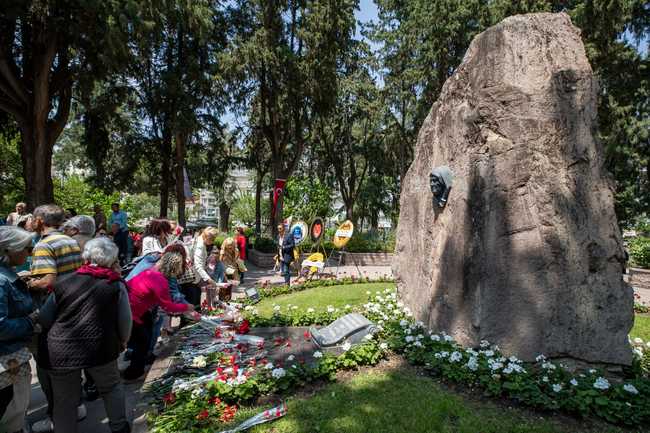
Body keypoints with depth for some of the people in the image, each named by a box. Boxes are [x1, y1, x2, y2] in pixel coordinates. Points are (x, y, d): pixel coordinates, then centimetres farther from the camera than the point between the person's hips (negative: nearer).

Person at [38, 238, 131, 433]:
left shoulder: (63, 282, 2)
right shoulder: (116, 285, -6)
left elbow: (44, 319, 7)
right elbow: (125, 321, -4)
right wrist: (123, 341, 15)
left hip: (62, 350, 2)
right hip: (101, 349, -1)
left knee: (64, 402, 18)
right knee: (112, 387, 23)